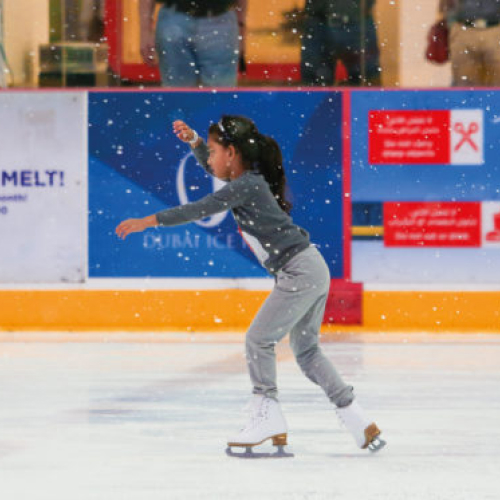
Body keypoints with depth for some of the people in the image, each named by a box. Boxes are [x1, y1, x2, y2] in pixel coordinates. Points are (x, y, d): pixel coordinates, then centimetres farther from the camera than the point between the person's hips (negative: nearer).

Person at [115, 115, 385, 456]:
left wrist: (148, 222, -14)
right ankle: (361, 424, 15)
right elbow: (213, 168, 32)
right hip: (312, 271, 10)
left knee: (259, 340, -6)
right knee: (307, 351, 14)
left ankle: (268, 417, -3)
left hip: (299, 272, -10)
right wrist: (192, 139, 17)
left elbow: (198, 211, -17)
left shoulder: (246, 187, -15)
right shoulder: (248, 179, 13)